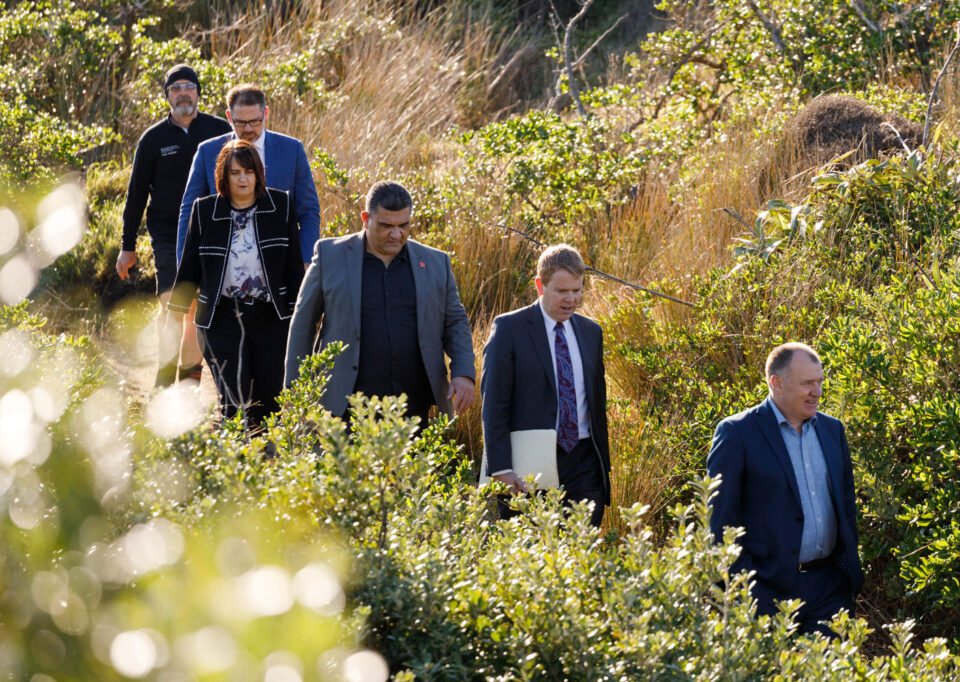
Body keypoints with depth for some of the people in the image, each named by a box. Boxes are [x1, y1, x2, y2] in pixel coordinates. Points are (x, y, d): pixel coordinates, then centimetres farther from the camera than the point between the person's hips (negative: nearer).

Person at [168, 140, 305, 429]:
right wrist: (177, 309, 10)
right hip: (222, 318, -1)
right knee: (233, 401, -9)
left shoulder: (280, 205, 3)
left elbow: (293, 264, 7)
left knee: (268, 401, 2)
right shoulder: (205, 210, 2)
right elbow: (190, 267, 10)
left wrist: (298, 312, 5)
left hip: (270, 316, 1)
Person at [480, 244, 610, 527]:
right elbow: (493, 405, -7)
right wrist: (501, 468, -15)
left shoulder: (591, 332, 13)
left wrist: (604, 465, 17)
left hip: (583, 462, 4)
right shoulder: (509, 328, -3)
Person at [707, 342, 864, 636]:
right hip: (769, 589, -5)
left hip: (830, 586, 5)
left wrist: (851, 567, 13)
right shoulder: (737, 433, -6)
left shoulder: (832, 430, 13)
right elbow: (720, 517, -7)